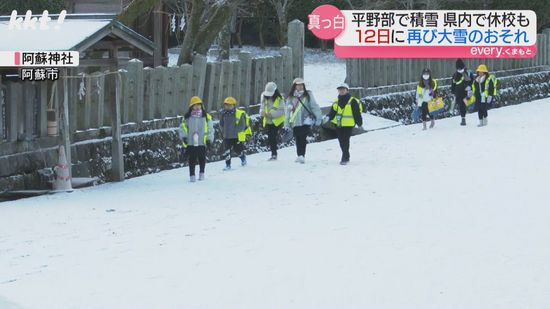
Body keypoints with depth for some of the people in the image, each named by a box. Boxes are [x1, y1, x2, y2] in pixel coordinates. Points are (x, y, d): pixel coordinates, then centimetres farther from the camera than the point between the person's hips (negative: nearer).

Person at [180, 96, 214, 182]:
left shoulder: (206, 116, 3)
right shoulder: (187, 117, 3)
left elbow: (210, 128, 5)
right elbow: (183, 127, 8)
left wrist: (209, 139, -1)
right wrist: (184, 136, -4)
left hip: (202, 142, 0)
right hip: (191, 142, 0)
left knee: (202, 159, 9)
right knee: (192, 159, 1)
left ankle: (201, 173, 25)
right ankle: (192, 175, 7)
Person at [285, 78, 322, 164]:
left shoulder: (308, 95, 4)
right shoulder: (290, 98, 10)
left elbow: (314, 107, 2)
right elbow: (288, 111, 13)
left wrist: (318, 117, -6)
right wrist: (287, 124, 10)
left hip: (306, 121, -3)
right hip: (295, 122, 3)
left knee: (303, 138, -15)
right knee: (298, 140, 6)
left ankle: (302, 156, -20)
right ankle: (299, 155, 17)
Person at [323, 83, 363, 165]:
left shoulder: (352, 101, -6)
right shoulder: (336, 102, 11)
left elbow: (357, 113, -4)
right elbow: (332, 112, 12)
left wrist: (360, 124, -3)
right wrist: (328, 117, -8)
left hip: (348, 124, -6)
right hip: (338, 124, 6)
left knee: (345, 141, -10)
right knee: (341, 141, 11)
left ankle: (345, 158, -6)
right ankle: (346, 157, 26)